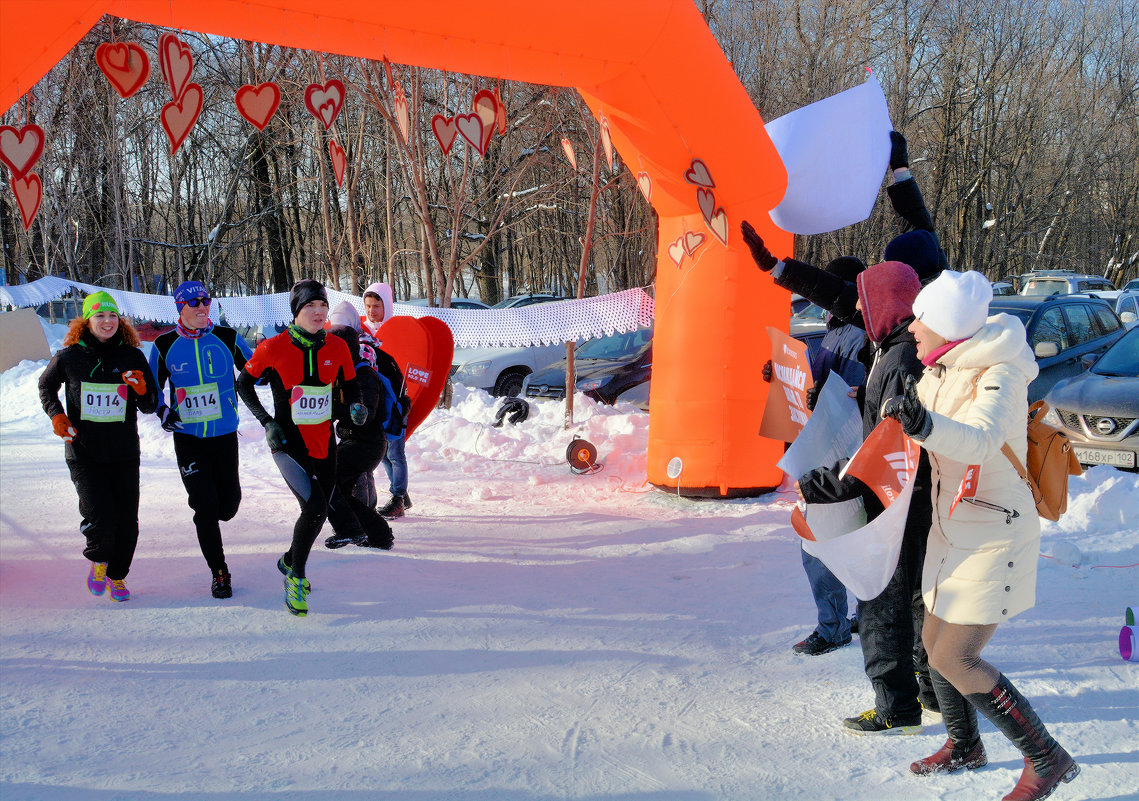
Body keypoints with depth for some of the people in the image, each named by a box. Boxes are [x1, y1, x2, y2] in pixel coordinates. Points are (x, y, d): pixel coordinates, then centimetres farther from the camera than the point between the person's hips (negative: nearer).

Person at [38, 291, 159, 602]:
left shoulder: (133, 357, 1)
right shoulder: (69, 357, -1)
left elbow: (150, 407, 6)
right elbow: (46, 386, 19)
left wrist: (141, 390, -15)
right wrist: (57, 415, 4)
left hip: (124, 455, 2)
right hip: (83, 453, -2)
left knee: (126, 521, 5)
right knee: (99, 517, -16)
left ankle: (116, 575, 28)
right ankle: (98, 562, 15)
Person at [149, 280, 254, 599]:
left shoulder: (227, 337, 0)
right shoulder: (165, 345, -1)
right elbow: (153, 386, 9)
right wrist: (162, 411, -9)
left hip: (225, 433, 1)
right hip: (187, 437, -1)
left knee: (229, 502, 5)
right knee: (205, 505, -3)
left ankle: (207, 524, 43)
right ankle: (219, 572, 11)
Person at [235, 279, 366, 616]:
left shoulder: (337, 348, -1)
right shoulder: (273, 348, -11)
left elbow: (350, 386, 12)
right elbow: (244, 383, 2)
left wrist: (355, 406, -10)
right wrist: (267, 422, -7)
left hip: (325, 443, 5)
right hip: (289, 442, -5)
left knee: (319, 511, 13)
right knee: (314, 507, -20)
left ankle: (289, 561, 42)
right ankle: (296, 577, 1)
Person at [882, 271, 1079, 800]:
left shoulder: (998, 377, -23)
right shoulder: (939, 372, 2)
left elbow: (979, 440, -43)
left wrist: (926, 425, -58)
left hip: (995, 537, -8)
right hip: (952, 532, 8)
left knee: (955, 659, -11)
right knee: (935, 643, 16)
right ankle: (964, 746, 39)